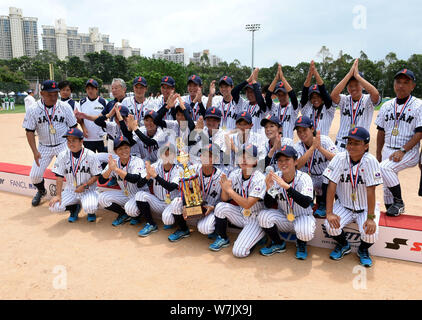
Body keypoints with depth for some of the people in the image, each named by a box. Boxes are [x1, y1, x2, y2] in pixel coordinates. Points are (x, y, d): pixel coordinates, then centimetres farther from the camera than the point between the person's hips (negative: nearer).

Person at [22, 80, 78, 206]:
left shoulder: (65, 107, -7)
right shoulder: (33, 110, -8)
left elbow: (73, 127, -1)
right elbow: (29, 131, -5)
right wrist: (35, 151, -12)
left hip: (63, 145, -1)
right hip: (44, 147, 1)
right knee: (34, 175, 4)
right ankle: (41, 191, 37)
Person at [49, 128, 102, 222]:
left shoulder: (90, 155, -10)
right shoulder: (63, 155, -3)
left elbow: (96, 176, -5)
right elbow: (59, 177, -3)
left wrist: (84, 186, -17)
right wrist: (58, 195, -8)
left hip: (88, 190, -3)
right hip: (70, 190, 3)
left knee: (90, 207, -31)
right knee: (54, 207, -18)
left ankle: (90, 212, 9)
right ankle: (74, 208, 14)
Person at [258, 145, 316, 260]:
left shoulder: (304, 178, -20)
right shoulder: (275, 177, -10)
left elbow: (306, 203, -36)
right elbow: (269, 205, -9)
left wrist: (286, 186, -45)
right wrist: (269, 188, -28)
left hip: (302, 217, -3)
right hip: (283, 218, 3)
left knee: (305, 232, -34)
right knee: (263, 215, -22)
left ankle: (301, 244, 7)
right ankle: (278, 244, 6)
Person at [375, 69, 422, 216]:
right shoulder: (386, 106, 12)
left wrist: (402, 151, -19)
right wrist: (378, 154, 14)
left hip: (409, 151, -5)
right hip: (388, 150, 5)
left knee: (385, 167, -28)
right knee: (387, 186, 3)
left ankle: (399, 202, -10)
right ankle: (391, 212, 18)